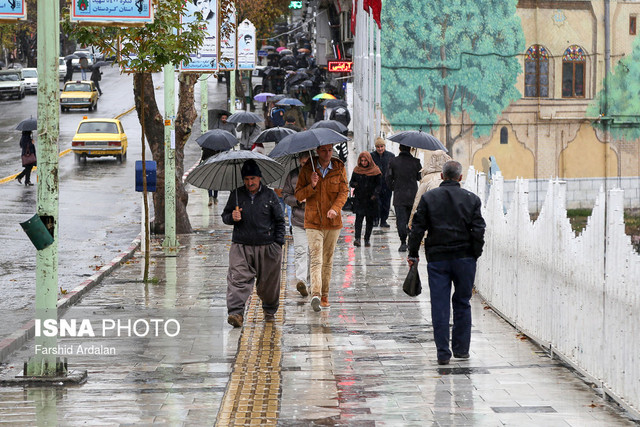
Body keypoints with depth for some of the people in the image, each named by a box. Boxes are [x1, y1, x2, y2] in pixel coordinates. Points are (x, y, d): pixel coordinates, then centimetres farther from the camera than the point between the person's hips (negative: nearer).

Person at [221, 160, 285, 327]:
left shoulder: (270, 195, 4)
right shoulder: (236, 195, 7)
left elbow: (279, 220, 8)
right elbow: (225, 216, 14)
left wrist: (278, 243, 0)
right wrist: (232, 217, -10)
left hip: (267, 247, 0)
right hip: (241, 246, 0)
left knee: (268, 282, 8)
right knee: (238, 278, -15)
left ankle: (270, 311, 30)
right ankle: (236, 313, -22)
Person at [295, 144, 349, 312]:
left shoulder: (339, 169, 4)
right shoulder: (307, 169, 1)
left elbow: (344, 191, -1)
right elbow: (298, 195, 3)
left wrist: (335, 208, -18)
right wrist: (311, 186, -17)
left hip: (333, 222, 2)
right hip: (313, 221, -2)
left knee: (328, 260, 9)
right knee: (316, 259, -15)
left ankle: (324, 296, 18)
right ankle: (315, 294, -27)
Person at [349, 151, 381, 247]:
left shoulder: (375, 171, 1)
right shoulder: (357, 170, 7)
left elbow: (378, 185, 1)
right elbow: (351, 182, 13)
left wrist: (375, 194, -15)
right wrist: (353, 184, -10)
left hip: (371, 200, 0)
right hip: (359, 198, 0)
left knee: (370, 219, 4)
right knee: (359, 218, -12)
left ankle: (367, 239, 13)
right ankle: (357, 238, -19)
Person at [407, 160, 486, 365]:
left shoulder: (428, 198, 0)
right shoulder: (471, 199, 1)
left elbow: (418, 229, -2)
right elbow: (478, 230, -2)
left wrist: (413, 254, 6)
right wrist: (475, 255, 7)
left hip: (437, 258, -1)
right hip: (464, 257, 1)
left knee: (439, 305, 1)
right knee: (462, 303, 12)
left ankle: (443, 352, -1)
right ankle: (461, 348, 16)